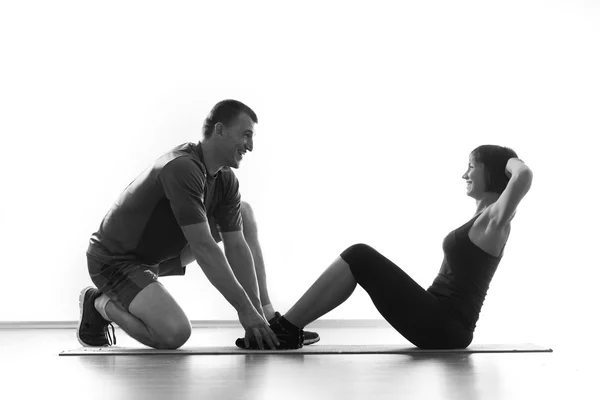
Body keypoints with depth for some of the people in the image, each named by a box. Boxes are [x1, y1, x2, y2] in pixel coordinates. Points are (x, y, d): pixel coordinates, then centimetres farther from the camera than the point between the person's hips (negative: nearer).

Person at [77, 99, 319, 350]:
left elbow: (237, 246, -5)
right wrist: (246, 311, -31)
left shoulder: (226, 180, -3)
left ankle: (266, 318, 0)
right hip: (115, 260, -9)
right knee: (175, 334, -31)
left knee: (244, 214, 2)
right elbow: (203, 247, -33)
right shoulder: (182, 168, -30)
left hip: (160, 253, 9)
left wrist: (257, 310, -12)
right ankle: (101, 303, -1)